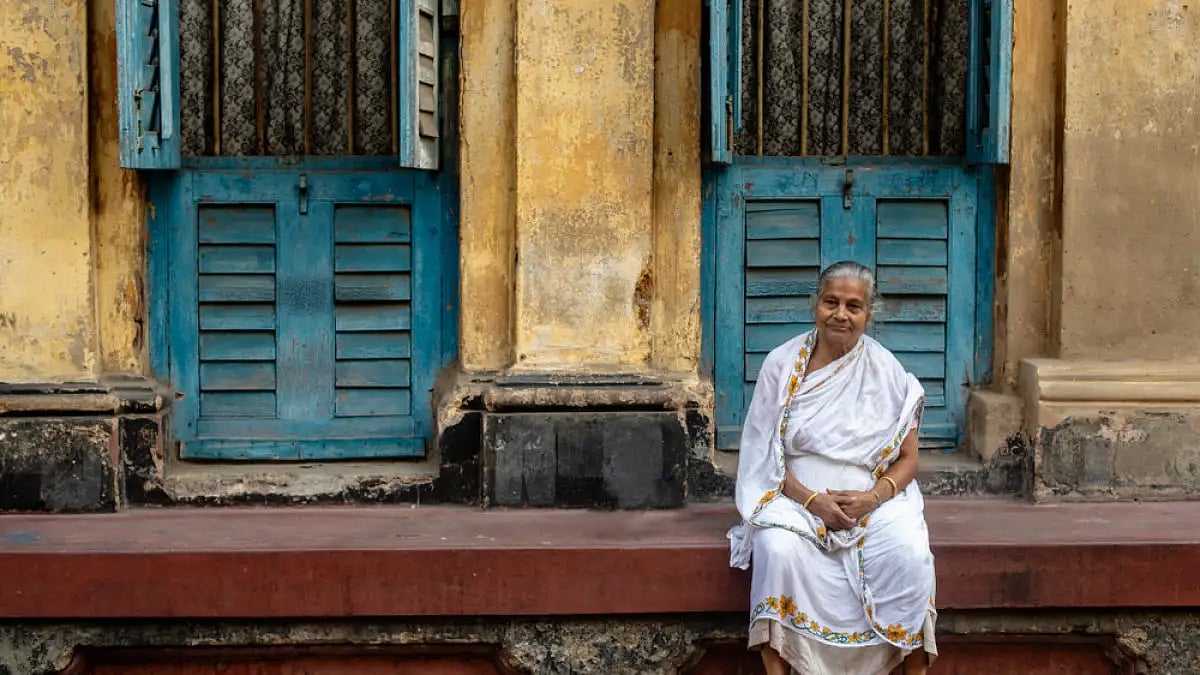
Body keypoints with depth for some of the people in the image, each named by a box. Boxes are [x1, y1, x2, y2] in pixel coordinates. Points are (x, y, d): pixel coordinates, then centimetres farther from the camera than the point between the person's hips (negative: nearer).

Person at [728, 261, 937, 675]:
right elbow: (765, 455, 0)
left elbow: (907, 459, 5)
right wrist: (812, 500, -16)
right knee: (779, 550, -33)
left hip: (874, 499, 1)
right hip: (798, 497, 0)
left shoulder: (887, 373, 3)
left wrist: (873, 497, -16)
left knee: (909, 555, -29)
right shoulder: (783, 365, 2)